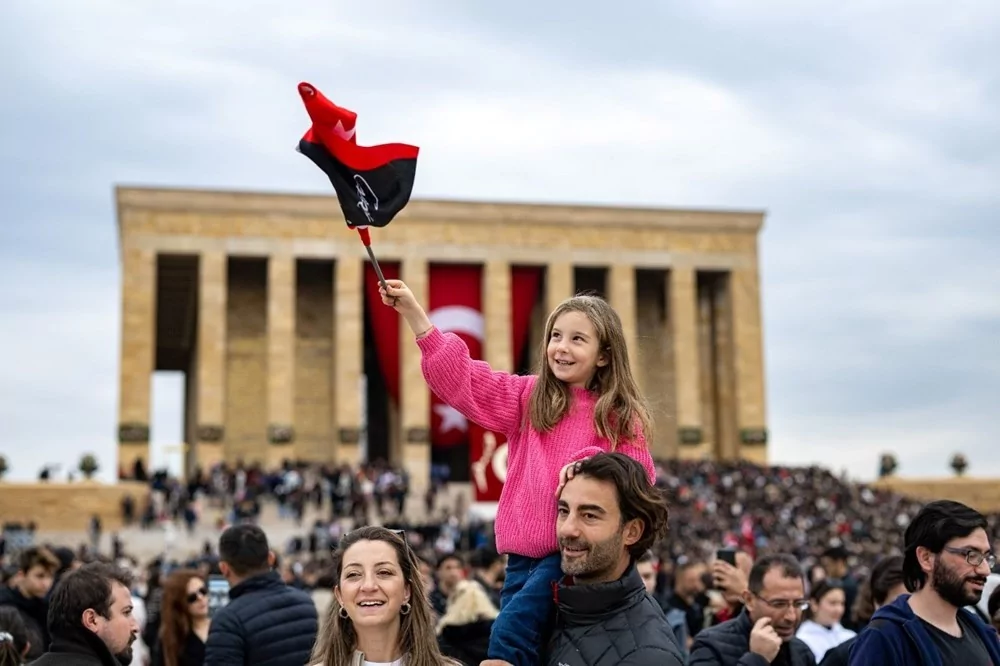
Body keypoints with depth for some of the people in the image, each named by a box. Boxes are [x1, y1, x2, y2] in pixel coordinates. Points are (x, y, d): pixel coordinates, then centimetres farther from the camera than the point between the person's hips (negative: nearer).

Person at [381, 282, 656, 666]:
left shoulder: (621, 416, 1)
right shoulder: (529, 398, 10)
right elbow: (460, 379, 3)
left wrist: (591, 465, -23)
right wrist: (413, 313, -4)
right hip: (523, 558, 4)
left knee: (510, 635, -19)